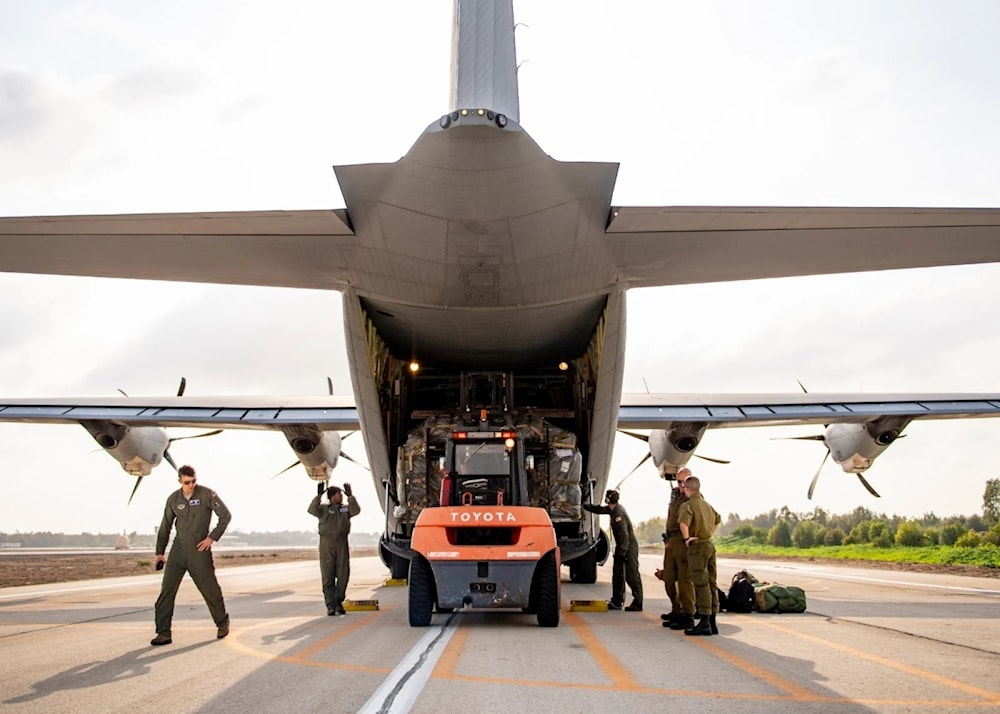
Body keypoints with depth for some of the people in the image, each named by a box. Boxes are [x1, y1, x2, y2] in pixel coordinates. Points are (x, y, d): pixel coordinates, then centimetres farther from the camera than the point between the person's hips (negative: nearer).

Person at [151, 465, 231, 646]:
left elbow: (225, 515, -5)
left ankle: (222, 622, 25)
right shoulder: (173, 499, 5)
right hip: (178, 548, 3)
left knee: (209, 588, 3)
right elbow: (165, 526, 14)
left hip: (199, 549, -3)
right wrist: (160, 552, 12)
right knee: (167, 589, -6)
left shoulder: (207, 494, -7)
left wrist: (212, 537, -11)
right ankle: (163, 633, -1)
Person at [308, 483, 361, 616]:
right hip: (326, 543, -2)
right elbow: (312, 510, -9)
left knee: (343, 575, 1)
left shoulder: (346, 508, 14)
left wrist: (350, 496, -11)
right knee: (328, 576, -1)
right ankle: (331, 606, 4)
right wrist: (319, 495, -15)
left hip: (342, 542, 2)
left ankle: (339, 602, 16)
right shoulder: (324, 509, 8)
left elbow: (356, 510, -5)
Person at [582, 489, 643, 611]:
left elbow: (624, 535, -24)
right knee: (617, 573, 12)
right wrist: (584, 506, 28)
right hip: (621, 547, 11)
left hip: (629, 547, -10)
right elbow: (599, 509, 26)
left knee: (632, 575, -11)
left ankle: (637, 603, -10)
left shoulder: (619, 513, -21)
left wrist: (622, 553, -24)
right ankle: (616, 602, 19)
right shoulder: (613, 509, 8)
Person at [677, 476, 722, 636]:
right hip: (710, 545, 8)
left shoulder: (688, 505, -12)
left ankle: (704, 623, -7)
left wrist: (686, 538, -19)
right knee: (711, 585, 8)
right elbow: (718, 519, 33)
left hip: (697, 546, -8)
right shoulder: (707, 505, 14)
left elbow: (684, 521, -32)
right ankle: (712, 623, 12)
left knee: (701, 585, -7)